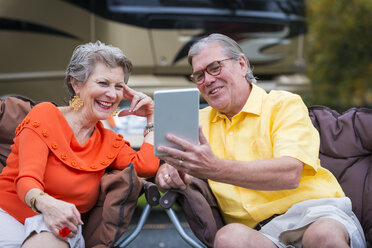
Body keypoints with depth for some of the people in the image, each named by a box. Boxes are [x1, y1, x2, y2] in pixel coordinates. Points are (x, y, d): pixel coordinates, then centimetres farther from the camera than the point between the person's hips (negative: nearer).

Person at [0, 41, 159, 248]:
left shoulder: (110, 141, 15)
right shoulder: (45, 116, -1)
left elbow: (147, 166, -3)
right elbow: (27, 180, -13)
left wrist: (151, 116, 8)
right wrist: (46, 204, -37)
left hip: (60, 226, 3)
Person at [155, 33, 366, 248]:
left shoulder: (285, 104, 4)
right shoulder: (201, 120, 20)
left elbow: (290, 173, -13)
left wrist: (215, 169, -25)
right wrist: (168, 170, -6)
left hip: (315, 213, -2)